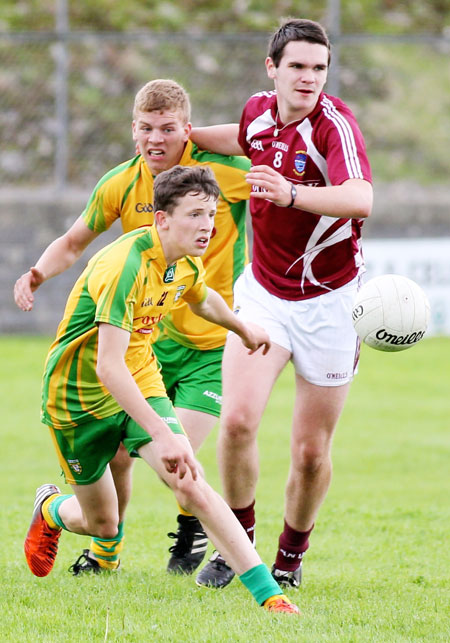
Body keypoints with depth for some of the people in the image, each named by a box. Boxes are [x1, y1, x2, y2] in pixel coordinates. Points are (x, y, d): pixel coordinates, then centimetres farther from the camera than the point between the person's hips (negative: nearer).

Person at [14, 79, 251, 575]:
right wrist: (38, 274, -8)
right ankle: (106, 548, 28)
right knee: (115, 454, 0)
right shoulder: (121, 185, -3)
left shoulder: (223, 171, -16)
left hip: (214, 344, -4)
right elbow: (73, 243, 10)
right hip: (148, 340, 4)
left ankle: (192, 530, 17)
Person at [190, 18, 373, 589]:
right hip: (263, 292, 4)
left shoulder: (334, 124, -19)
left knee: (311, 451, 1)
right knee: (237, 420, -15)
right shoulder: (260, 112, -1)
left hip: (328, 301, -4)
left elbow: (360, 200, -38)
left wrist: (292, 193, -53)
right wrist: (190, 135, 17)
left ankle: (291, 557, 26)